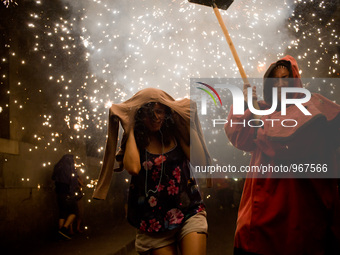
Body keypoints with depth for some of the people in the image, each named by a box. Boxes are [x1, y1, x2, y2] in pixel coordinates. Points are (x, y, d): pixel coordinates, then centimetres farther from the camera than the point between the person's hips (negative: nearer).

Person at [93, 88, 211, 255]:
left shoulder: (175, 135, 5)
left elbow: (200, 161, -9)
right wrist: (130, 131, -8)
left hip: (189, 211, 1)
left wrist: (187, 125, -2)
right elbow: (133, 167, -21)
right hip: (154, 221, 0)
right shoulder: (135, 142, 1)